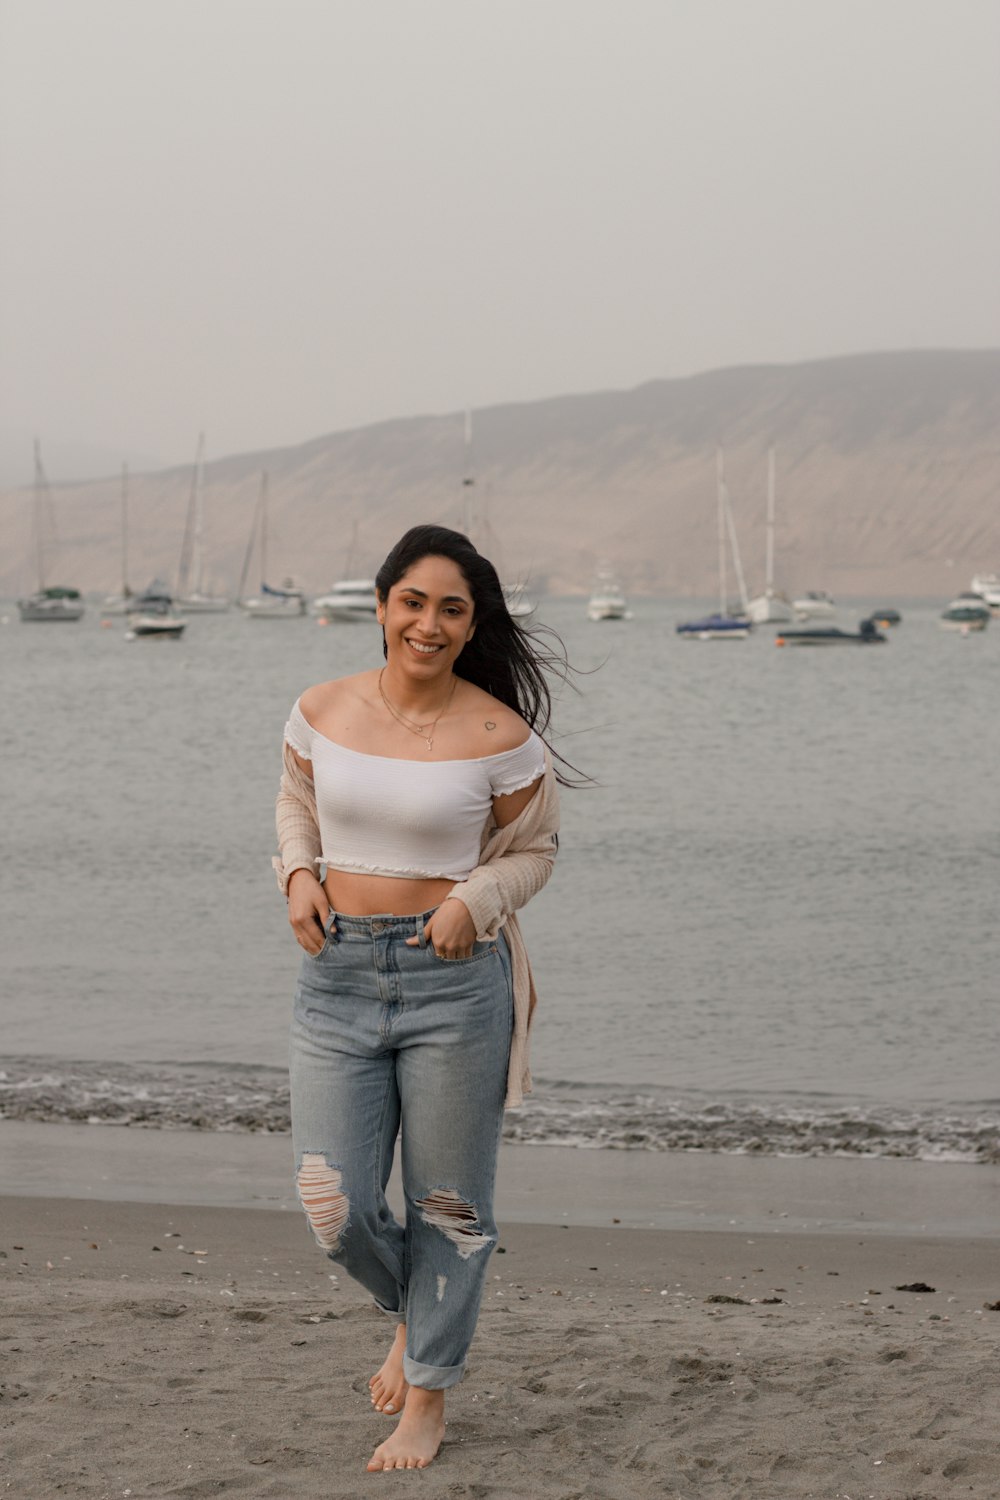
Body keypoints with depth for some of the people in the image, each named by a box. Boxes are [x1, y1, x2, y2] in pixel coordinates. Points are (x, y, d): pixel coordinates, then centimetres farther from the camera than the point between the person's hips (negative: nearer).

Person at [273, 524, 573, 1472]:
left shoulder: (501, 736, -8)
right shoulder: (322, 712, 1)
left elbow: (533, 851, 5)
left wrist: (473, 900, -13)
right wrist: (299, 874, -1)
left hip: (453, 975, -2)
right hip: (337, 973, 3)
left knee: (447, 1205, 7)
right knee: (335, 1211, 1)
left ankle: (427, 1398, 25)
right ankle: (410, 1314, 34)